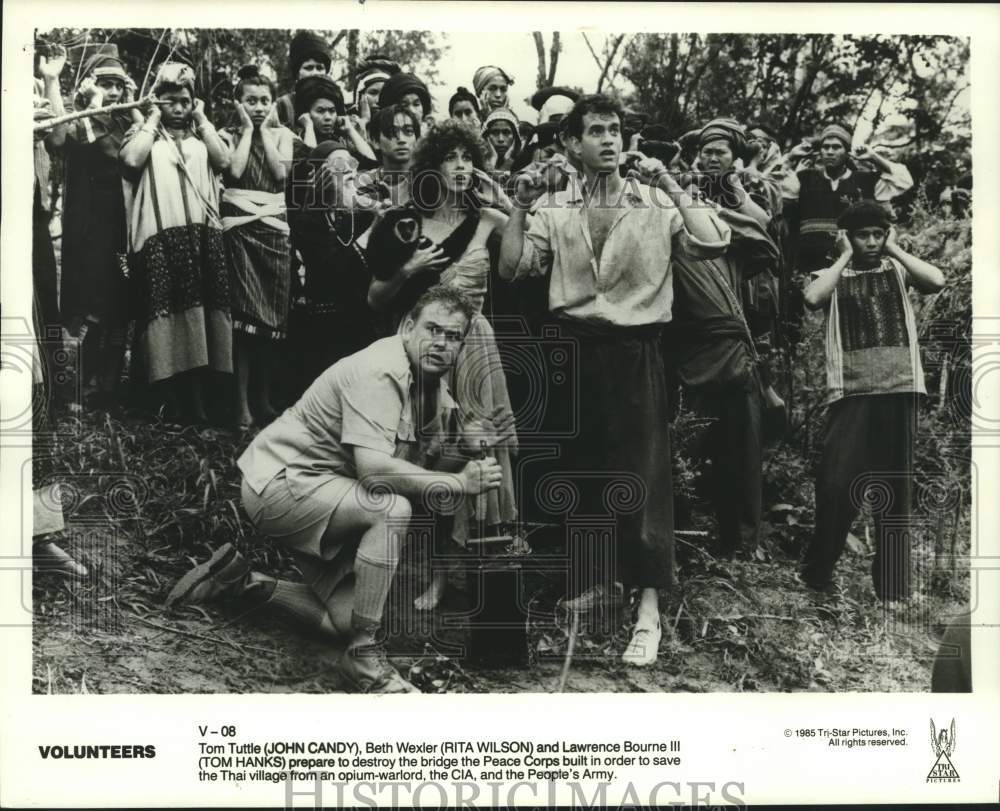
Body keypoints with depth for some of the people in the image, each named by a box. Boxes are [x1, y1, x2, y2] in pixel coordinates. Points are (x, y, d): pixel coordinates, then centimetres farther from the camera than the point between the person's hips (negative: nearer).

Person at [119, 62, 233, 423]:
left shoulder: (202, 134, 19)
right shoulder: (143, 133, 12)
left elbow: (224, 160, 0)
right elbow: (130, 159, -10)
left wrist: (202, 118, 5)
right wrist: (153, 118, 0)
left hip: (203, 232, 3)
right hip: (160, 234, -2)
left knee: (202, 305, -1)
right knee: (168, 306, -8)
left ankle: (200, 399, 4)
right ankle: (176, 399, -5)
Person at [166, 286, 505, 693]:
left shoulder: (433, 382, 5)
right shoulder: (379, 373, -25)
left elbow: (434, 464, 3)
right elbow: (373, 468, -36)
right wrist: (458, 482, -30)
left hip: (319, 491, 9)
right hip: (280, 480, -9)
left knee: (347, 619, 0)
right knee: (392, 508, -32)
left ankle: (241, 577, 17)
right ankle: (365, 657, -21)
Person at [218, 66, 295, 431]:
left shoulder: (281, 134, 12)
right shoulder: (228, 135, 7)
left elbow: (280, 172, -5)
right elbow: (235, 169, -11)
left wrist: (264, 130, 1)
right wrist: (247, 129, -2)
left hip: (275, 228, 2)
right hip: (239, 228, -2)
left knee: (273, 317, 2)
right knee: (243, 314, -8)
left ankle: (264, 398, 13)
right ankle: (242, 402, -4)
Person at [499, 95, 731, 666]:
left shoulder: (656, 204, 0)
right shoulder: (555, 208, 7)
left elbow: (713, 244, -14)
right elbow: (511, 268, 0)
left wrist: (670, 185, -14)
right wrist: (522, 206, -8)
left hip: (637, 350, -3)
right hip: (577, 347, 4)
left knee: (643, 473, -5)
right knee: (583, 468, 13)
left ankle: (649, 608, -1)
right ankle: (601, 578, 31)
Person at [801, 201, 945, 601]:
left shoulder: (898, 269, 13)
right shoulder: (832, 275, 10)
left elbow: (937, 280, -7)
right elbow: (812, 299, -12)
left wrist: (895, 249, 2)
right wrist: (845, 256, -1)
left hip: (900, 388, 2)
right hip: (851, 391, -2)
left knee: (896, 486, 8)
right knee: (837, 483, -10)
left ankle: (892, 579, 19)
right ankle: (818, 569, 10)